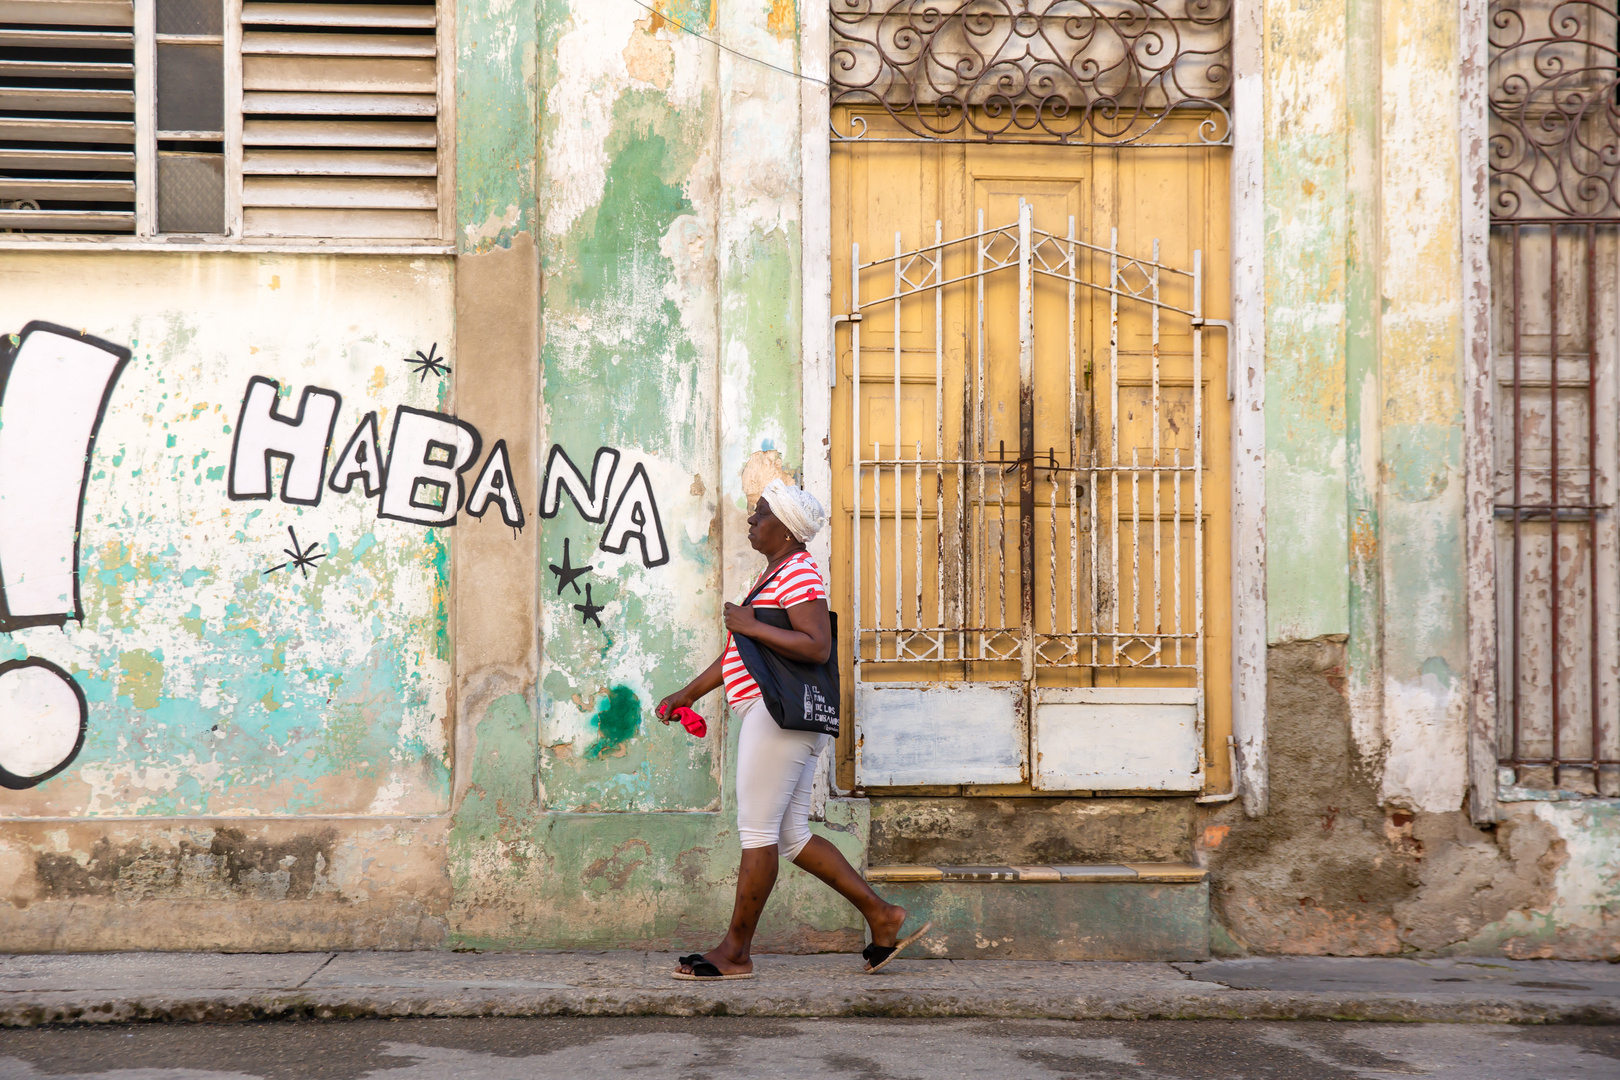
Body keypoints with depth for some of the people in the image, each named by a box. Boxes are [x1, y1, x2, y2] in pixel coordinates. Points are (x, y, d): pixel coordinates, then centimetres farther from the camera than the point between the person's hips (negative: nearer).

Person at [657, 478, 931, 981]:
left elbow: (818, 647, -24)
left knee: (758, 830, -5)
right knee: (791, 836, 11)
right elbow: (738, 650, 28)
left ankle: (735, 953, 1)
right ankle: (881, 915, 14)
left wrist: (750, 625, -19)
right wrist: (687, 694, 27)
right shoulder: (774, 574, 22)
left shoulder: (798, 573, -10)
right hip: (778, 718, 11)